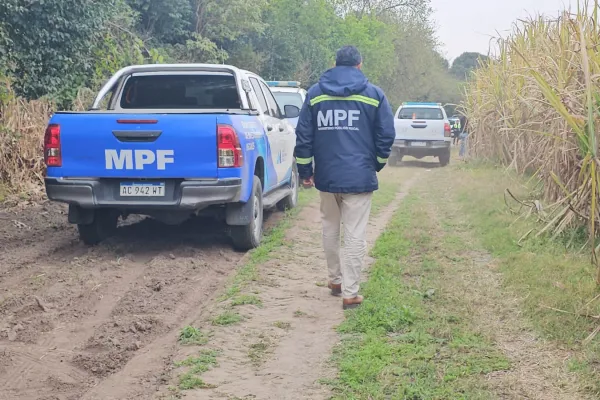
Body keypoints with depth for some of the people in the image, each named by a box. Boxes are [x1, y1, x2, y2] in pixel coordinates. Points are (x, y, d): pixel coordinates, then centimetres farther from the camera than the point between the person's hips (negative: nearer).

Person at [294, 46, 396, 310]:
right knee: (355, 236, -1)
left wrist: (305, 171, 12)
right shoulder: (374, 94, 0)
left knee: (330, 230, 19)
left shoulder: (315, 94, 6)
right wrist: (378, 164, 17)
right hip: (359, 176, -3)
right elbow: (386, 135, 1)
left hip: (326, 176, 3)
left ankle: (336, 280, 31)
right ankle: (350, 293, -1)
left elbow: (303, 135, 5)